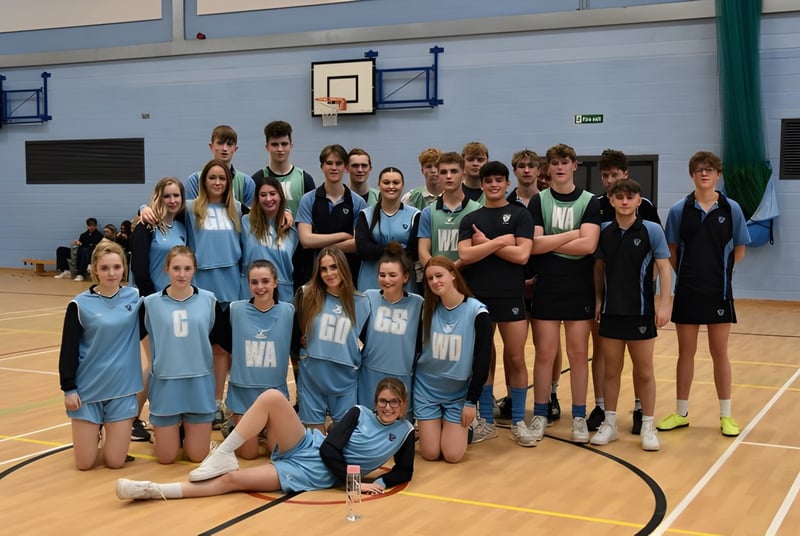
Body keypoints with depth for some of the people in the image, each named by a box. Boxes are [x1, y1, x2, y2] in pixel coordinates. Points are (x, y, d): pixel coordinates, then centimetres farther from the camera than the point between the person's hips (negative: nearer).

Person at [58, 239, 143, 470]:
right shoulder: (80, 304, -6)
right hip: (88, 388, -1)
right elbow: (68, 350, -3)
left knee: (115, 461, 3)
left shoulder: (135, 297, 1)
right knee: (85, 463, 5)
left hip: (122, 388, 1)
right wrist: (68, 388, -7)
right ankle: (93, 432, 36)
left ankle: (110, 432, 34)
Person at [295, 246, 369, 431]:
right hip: (311, 378, 0)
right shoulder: (307, 295, -3)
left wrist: (359, 363, 4)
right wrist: (299, 359, 3)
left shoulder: (360, 302, -1)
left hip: (345, 380, 0)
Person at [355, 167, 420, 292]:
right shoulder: (366, 215, 9)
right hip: (371, 281, 1)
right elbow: (362, 248, -5)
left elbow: (416, 251, -5)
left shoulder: (414, 215, 5)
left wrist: (376, 251, -10)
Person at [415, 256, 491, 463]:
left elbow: (483, 359, -12)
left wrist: (472, 401, -12)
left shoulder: (477, 312, -14)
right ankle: (432, 427, 30)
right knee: (430, 454, -1)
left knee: (453, 455, -6)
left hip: (459, 392, -2)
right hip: (427, 389, 2)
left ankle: (463, 428, 24)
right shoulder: (426, 309, -6)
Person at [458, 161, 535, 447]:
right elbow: (465, 255, -8)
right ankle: (486, 421, 18)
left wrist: (485, 244, -8)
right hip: (477, 297, 2)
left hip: (511, 297, -2)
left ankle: (518, 421, 14)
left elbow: (522, 254, -11)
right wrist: (499, 241, -12)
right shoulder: (470, 219, 8)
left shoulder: (520, 214, 2)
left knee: (516, 359, 2)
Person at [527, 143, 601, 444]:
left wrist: (550, 244, -8)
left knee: (578, 354, 5)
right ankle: (540, 414, 15)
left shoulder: (590, 202, 2)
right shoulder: (538, 201, 4)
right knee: (545, 353, 3)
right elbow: (534, 244, -9)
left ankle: (579, 417, 15)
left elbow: (588, 245, -12)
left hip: (580, 288, 0)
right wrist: (572, 234, -9)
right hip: (546, 287, 0)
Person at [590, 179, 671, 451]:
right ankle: (609, 423, 19)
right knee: (611, 369, 9)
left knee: (644, 371, 6)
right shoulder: (604, 232, 2)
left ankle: (648, 426, 16)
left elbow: (664, 267, -7)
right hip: (610, 311, 2)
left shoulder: (652, 230, -6)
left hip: (640, 312, -2)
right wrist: (598, 299, 7)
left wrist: (665, 302, -14)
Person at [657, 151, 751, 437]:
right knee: (686, 352, 8)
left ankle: (726, 415, 18)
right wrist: (686, 273, 2)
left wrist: (718, 270, 1)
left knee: (719, 353, 7)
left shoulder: (731, 209, -3)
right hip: (687, 291, 0)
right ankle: (681, 413, 19)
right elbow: (671, 251, 5)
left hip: (719, 292, 0)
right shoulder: (679, 210, -3)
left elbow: (739, 250, 5)